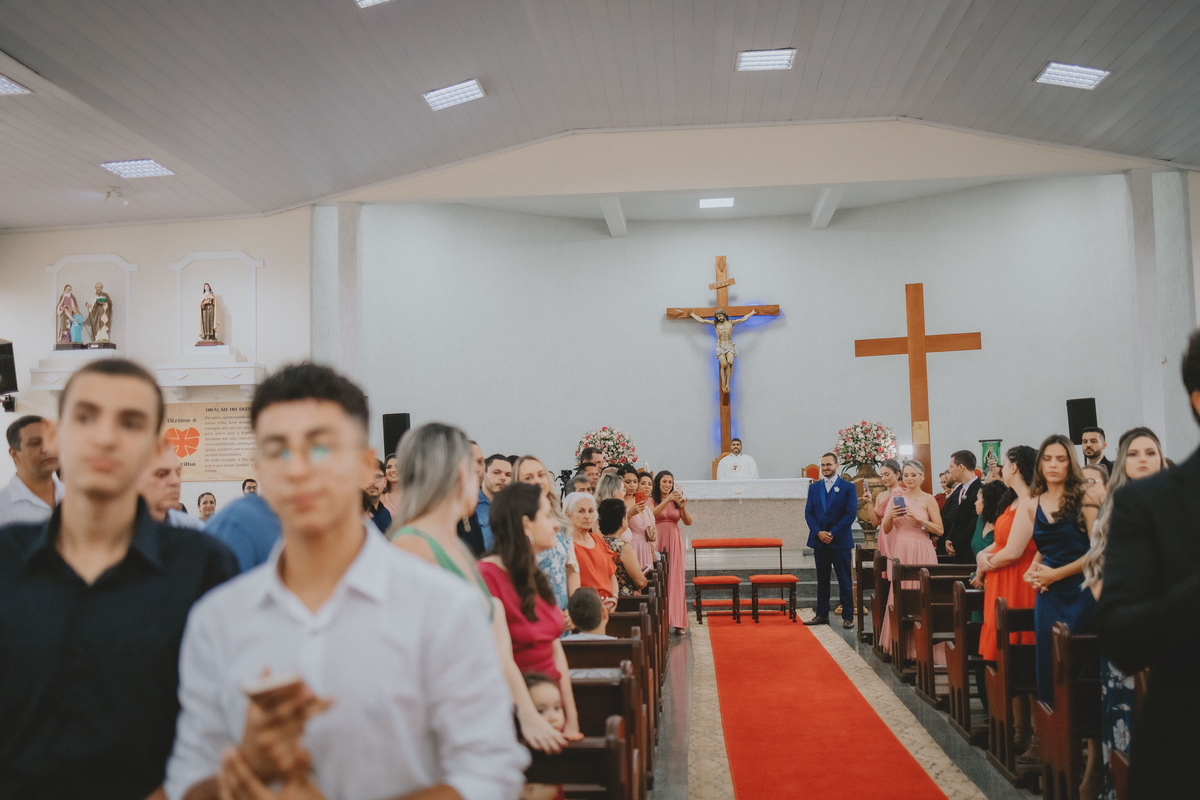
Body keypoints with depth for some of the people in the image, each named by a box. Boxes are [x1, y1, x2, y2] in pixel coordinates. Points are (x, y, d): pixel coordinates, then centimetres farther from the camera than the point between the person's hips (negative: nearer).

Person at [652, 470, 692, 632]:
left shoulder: (677, 500, 11)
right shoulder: (652, 500, 3)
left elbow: (688, 522, 2)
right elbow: (652, 514, -18)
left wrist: (683, 507, -16)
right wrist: (667, 500, -27)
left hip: (674, 542, 3)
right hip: (658, 541, -2)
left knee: (675, 579, -1)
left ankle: (677, 621, 3)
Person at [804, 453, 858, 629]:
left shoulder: (848, 487, -1)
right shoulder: (814, 488, 11)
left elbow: (851, 514, -7)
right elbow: (808, 513, 7)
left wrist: (833, 533, -13)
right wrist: (818, 533, -9)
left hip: (840, 541, -4)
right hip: (819, 541, 4)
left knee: (845, 581, 0)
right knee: (822, 580, 9)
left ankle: (848, 616, 6)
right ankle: (822, 615, 16)